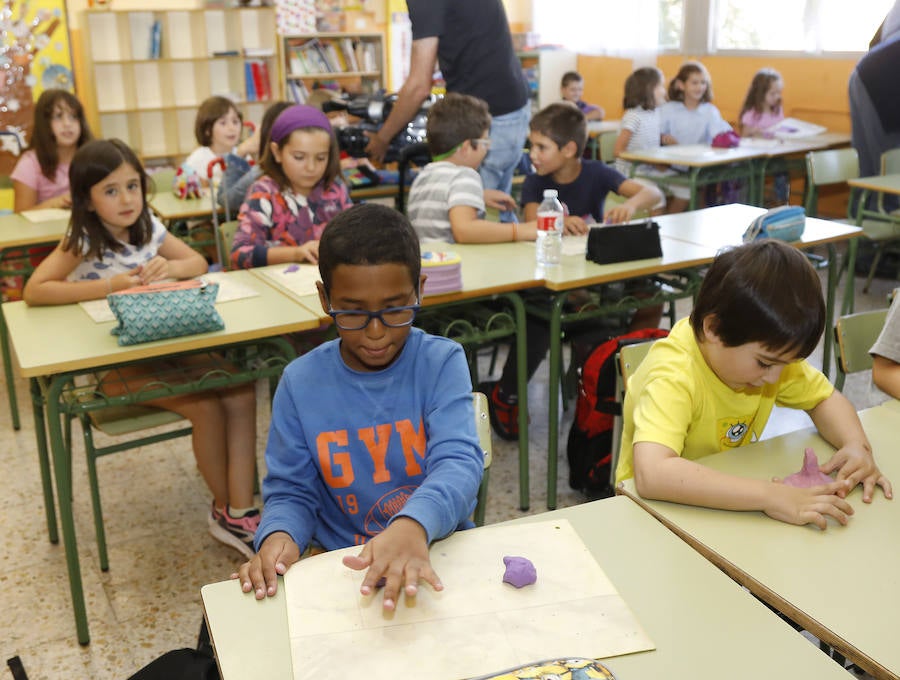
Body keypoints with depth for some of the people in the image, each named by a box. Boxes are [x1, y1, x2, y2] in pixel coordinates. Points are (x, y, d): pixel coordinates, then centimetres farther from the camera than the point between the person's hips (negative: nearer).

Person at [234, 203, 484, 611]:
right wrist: (279, 535, -21)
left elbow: (458, 461, -19)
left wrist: (413, 525, -40)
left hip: (440, 553, 0)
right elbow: (291, 491, 3)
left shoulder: (442, 363, -6)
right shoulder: (301, 382, -2)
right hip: (339, 563, 1)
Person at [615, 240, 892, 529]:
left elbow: (825, 399, 8)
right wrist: (768, 495, -45)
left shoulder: (768, 350, -7)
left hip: (730, 499, 7)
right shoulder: (673, 375, -30)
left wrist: (857, 446, -13)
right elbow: (651, 474, -44)